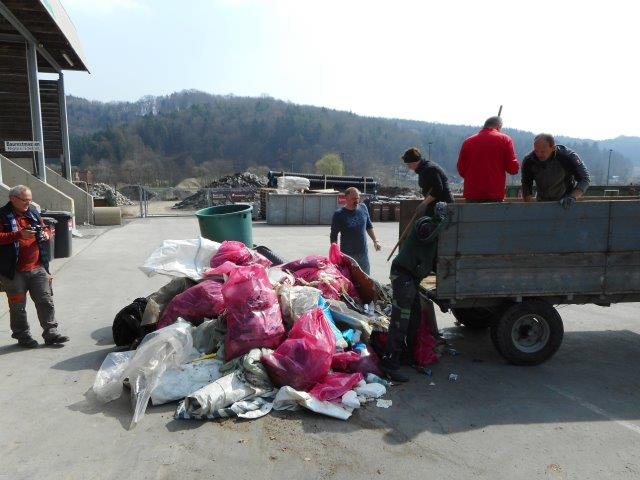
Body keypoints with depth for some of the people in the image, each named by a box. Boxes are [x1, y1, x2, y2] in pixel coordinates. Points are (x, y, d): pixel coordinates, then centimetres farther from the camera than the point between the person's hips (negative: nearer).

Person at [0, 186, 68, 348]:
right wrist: (19, 235, -26)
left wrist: (46, 234, 0)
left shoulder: (33, 212, 11)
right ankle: (22, 336, 23)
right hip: (15, 272, -5)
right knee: (18, 306, 8)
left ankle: (51, 333, 14)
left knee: (46, 301, 6)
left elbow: (45, 228, 23)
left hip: (37, 267, 5)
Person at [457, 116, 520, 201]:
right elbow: (513, 168, -3)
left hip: (471, 195, 2)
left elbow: (461, 170, 10)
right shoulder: (504, 139, 1)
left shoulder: (468, 141, 7)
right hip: (495, 196, -2)